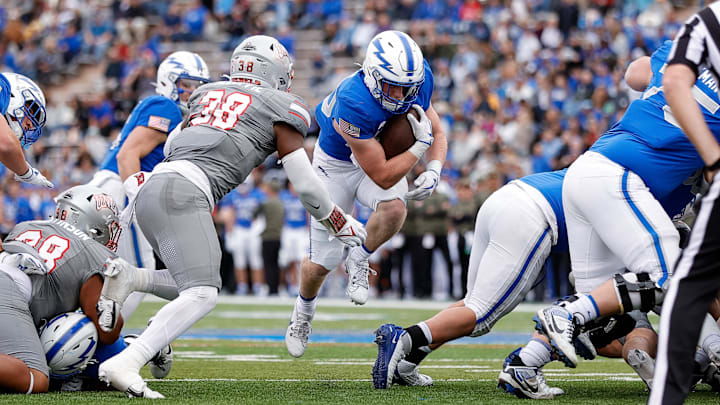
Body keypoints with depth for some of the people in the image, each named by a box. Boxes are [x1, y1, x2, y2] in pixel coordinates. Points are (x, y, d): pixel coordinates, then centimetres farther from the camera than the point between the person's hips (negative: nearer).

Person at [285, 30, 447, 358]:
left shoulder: (417, 81, -24)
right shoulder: (353, 104, -42)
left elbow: (437, 134, -5)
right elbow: (382, 177, -36)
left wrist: (433, 171, -23)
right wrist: (420, 145, -31)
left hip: (382, 156, 4)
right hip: (336, 165, -4)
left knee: (394, 209, -31)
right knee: (322, 262, 2)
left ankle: (358, 261, 2)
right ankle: (302, 314, 36)